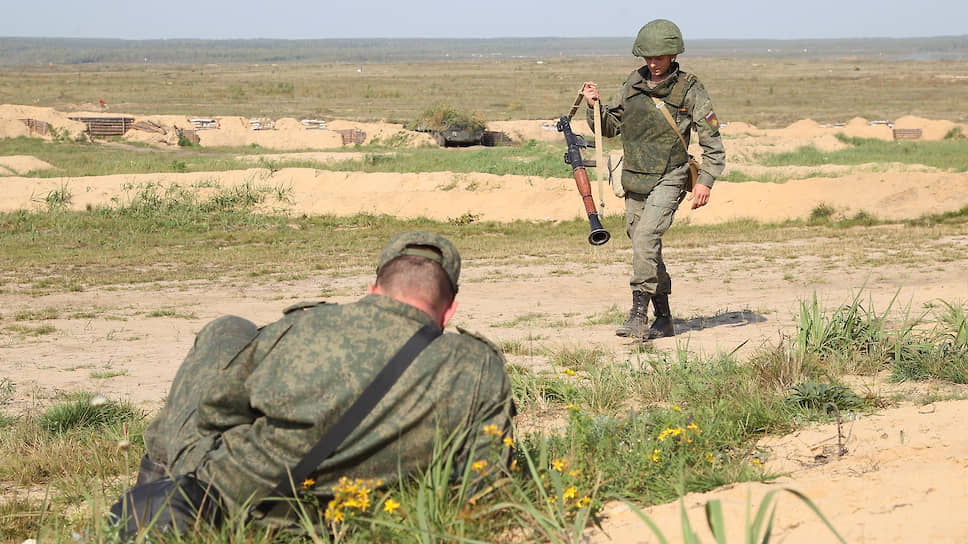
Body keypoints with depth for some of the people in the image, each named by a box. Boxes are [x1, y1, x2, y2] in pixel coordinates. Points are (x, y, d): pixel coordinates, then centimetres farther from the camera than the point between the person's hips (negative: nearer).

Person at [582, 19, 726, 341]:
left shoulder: (689, 90, -7)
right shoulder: (634, 84, 6)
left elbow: (712, 140, -4)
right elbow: (610, 127, 15)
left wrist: (706, 180, -14)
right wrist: (595, 106, -4)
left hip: (668, 180, -6)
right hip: (635, 181, 6)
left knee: (645, 236, -24)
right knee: (646, 247, 10)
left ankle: (638, 313, -23)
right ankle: (664, 319, 22)